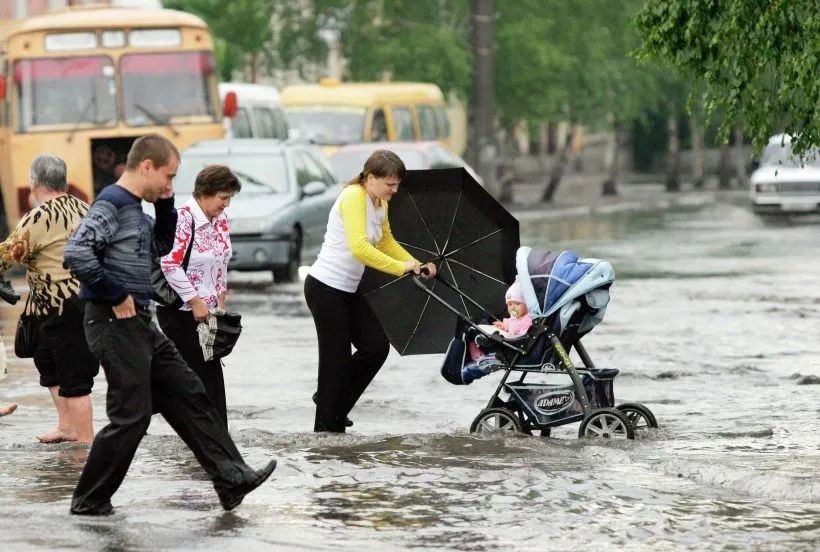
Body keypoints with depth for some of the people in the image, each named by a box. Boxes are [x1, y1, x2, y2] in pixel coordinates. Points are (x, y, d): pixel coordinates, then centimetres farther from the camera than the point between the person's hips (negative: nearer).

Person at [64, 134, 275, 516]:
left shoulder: (136, 209, 14)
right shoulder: (111, 204, -15)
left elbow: (165, 245, 29)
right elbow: (76, 254, -28)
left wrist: (166, 205, 12)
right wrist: (117, 297, -21)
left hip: (139, 323, 10)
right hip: (114, 323, -10)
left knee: (189, 398, 8)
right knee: (131, 416, -6)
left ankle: (231, 478, 10)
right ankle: (89, 500, 5)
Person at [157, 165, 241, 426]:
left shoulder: (220, 219, 7)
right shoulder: (183, 219, -19)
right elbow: (170, 265, -23)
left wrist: (221, 301, 14)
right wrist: (195, 301, -20)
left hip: (207, 310, 8)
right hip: (180, 311, -8)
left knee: (212, 373, 6)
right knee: (194, 373, -6)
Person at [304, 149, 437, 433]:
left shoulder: (381, 204, 9)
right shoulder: (354, 197, -20)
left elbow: (386, 242, 23)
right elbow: (359, 247, -30)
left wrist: (417, 265, 10)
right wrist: (401, 268, -26)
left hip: (348, 291, 9)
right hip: (325, 289, -9)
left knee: (377, 346, 5)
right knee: (336, 359, -5)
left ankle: (333, 404, 21)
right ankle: (327, 427, 3)